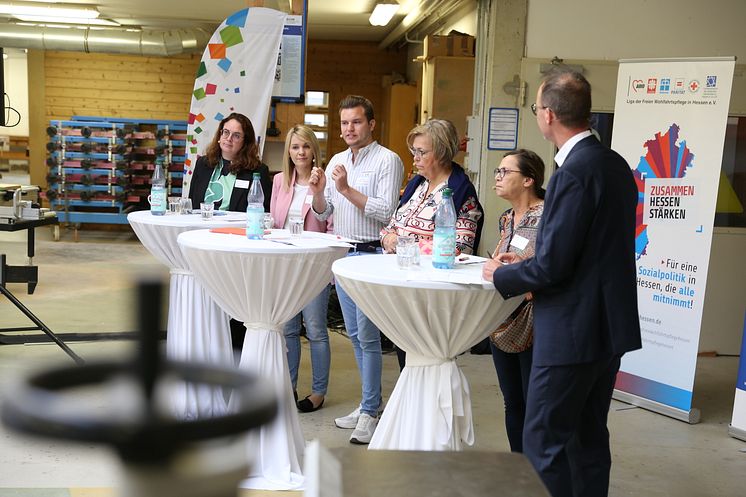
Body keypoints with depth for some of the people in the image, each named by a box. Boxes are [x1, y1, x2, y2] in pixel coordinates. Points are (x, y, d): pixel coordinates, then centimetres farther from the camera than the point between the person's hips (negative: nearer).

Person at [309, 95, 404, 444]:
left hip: (371, 255, -7)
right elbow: (324, 214, 14)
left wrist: (347, 189, -20)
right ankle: (370, 400, 25)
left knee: (367, 335, -7)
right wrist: (317, 192, -6)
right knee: (355, 334, 13)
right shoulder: (337, 161, 14)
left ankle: (370, 412, 2)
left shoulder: (387, 160, -7)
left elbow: (386, 212, -17)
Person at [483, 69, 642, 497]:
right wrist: (527, 263, 15)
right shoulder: (615, 164, 9)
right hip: (610, 326, 10)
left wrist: (501, 275, -4)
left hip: (573, 332, -9)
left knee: (545, 443, 2)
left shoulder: (574, 172, -20)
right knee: (589, 437, 19)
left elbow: (553, 267, -21)